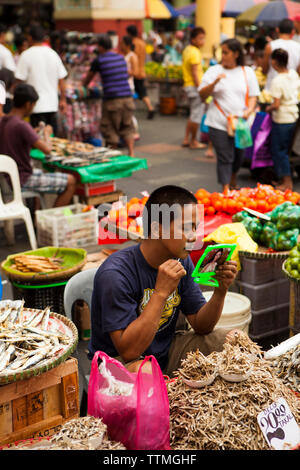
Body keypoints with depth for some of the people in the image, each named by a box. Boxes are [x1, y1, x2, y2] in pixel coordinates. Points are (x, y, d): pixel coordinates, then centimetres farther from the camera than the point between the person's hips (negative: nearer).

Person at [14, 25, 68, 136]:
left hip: (36, 106, -5)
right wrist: (63, 100, 16)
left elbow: (20, 80, -8)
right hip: (52, 104, 5)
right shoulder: (53, 54, 7)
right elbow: (61, 80, 9)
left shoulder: (26, 55, -7)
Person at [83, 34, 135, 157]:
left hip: (112, 99, -4)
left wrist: (82, 86, 36)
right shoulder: (121, 58, 14)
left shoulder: (98, 60, 0)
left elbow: (88, 79, 14)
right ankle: (131, 153, 5)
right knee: (127, 128, 13)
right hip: (127, 97, 4)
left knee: (110, 129, 7)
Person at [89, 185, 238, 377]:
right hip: (120, 361, -7)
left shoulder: (182, 261, -4)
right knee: (143, 371, -40)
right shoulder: (115, 274, -27)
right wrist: (161, 292, -35)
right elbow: (129, 350, -31)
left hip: (166, 352, 8)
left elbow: (201, 325, 2)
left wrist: (221, 291, -17)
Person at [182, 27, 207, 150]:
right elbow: (195, 73, -20)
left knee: (193, 114, 17)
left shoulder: (187, 50, 13)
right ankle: (193, 141, 6)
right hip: (195, 86, -10)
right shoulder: (195, 53, -16)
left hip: (188, 85, 10)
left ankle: (186, 139, 19)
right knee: (197, 115, -2)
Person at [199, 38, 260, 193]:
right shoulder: (214, 71, 2)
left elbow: (253, 95, 7)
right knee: (224, 158, -6)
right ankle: (225, 191, -1)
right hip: (219, 123, -2)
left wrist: (249, 111, -12)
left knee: (238, 156, 14)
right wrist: (215, 82, -20)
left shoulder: (247, 72, 7)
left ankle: (233, 183, 40)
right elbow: (202, 94, -4)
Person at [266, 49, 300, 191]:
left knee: (279, 151, 3)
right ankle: (284, 178, 26)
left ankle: (287, 182, 6)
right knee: (285, 150, 18)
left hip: (281, 120, -8)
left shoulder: (277, 81, -21)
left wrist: (268, 108, -4)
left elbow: (276, 104, -23)